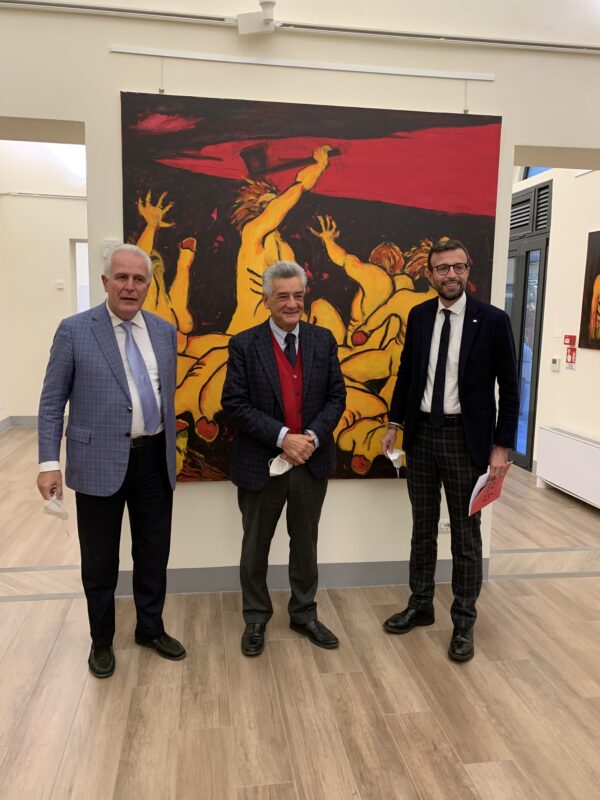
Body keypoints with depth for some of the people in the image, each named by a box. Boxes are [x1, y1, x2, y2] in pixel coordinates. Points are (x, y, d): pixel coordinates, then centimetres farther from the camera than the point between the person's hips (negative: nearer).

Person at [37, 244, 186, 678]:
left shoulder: (165, 331, 6)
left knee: (154, 552, 16)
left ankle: (151, 629, 37)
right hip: (100, 462, -3)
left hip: (155, 459, 4)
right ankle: (101, 640, 33)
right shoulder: (74, 330, -6)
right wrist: (49, 462, -10)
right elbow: (52, 402, -4)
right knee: (100, 560, 11)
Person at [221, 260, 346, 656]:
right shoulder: (244, 344, -7)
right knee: (256, 545, 13)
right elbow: (235, 404, -12)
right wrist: (283, 437, -19)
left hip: (312, 460, 3)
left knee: (306, 542, 17)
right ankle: (256, 618, 34)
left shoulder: (323, 340, 2)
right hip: (261, 463, -2)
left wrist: (313, 437, -14)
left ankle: (304, 614, 37)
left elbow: (336, 396, 2)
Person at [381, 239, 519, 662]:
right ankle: (420, 606, 33)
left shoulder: (492, 320, -8)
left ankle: (464, 622, 24)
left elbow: (509, 389, -6)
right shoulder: (419, 316, 4)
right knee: (423, 529, 16)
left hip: (465, 437, -3)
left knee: (466, 535, 8)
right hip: (421, 432, 4)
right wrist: (395, 424, 9)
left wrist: (501, 446, -9)